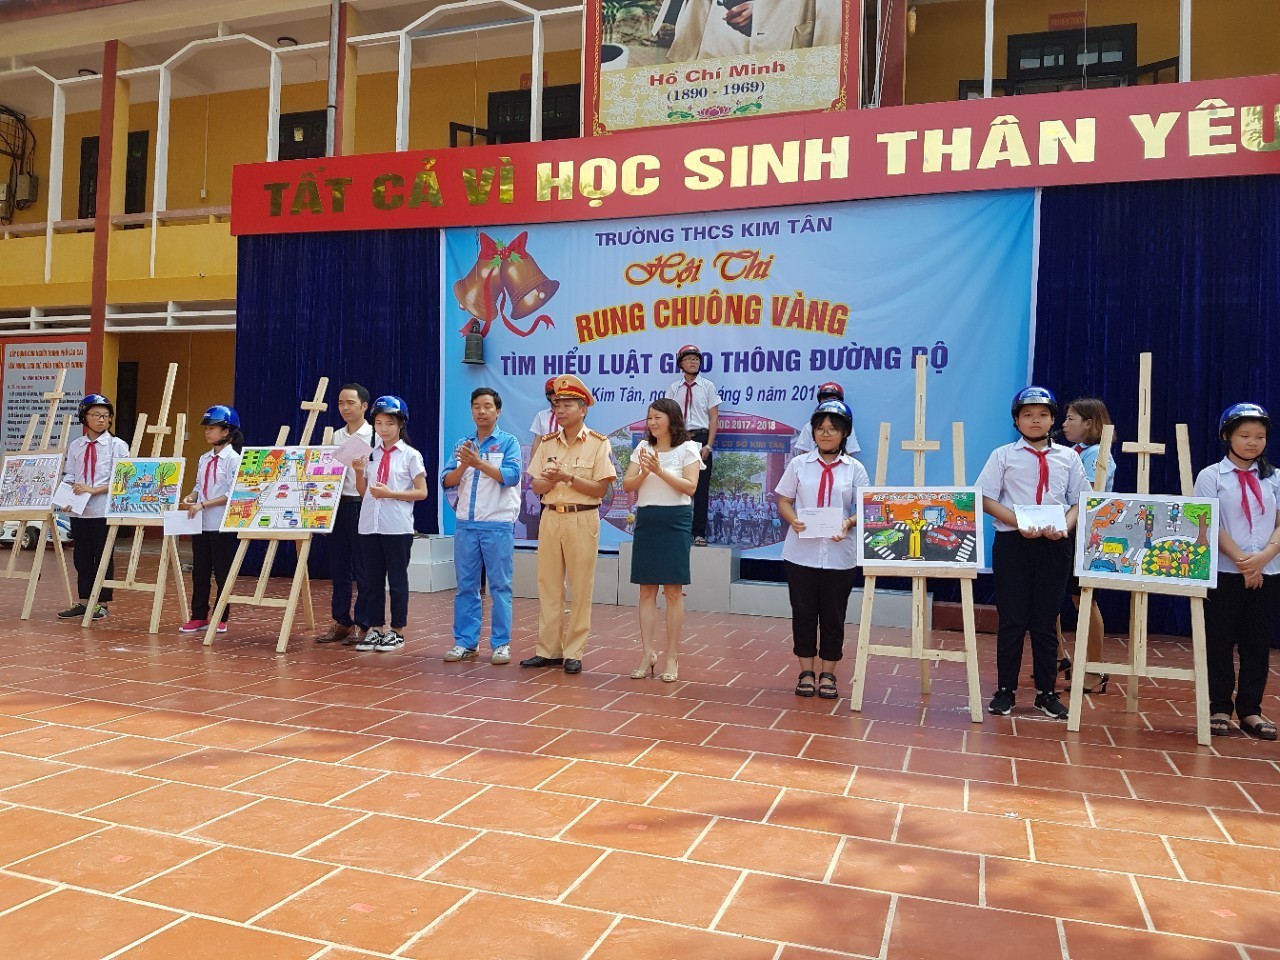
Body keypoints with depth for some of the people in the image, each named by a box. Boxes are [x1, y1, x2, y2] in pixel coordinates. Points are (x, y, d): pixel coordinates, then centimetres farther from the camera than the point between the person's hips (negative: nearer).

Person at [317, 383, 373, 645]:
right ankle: (341, 622, 19)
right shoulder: (335, 437, 13)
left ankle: (362, 625, 9)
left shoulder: (375, 436, -6)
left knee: (363, 569, 0)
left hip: (362, 506, -6)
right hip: (337, 505, 6)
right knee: (338, 567, 10)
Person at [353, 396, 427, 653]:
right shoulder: (370, 453, 10)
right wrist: (358, 471, -5)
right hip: (370, 524, 5)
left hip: (397, 527, -4)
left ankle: (397, 631, 14)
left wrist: (390, 493, -16)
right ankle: (375, 629, 20)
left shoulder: (410, 455, -3)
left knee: (397, 580, 3)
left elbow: (422, 492, -7)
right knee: (373, 579, 10)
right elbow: (362, 491, 14)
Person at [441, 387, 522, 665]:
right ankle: (465, 642, 15)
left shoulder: (508, 442, 1)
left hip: (498, 525, -4)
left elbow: (511, 476, -14)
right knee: (466, 586, 8)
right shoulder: (463, 444, 12)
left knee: (500, 586, 1)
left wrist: (479, 463, -20)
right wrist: (463, 466, -15)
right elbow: (446, 481, 3)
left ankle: (501, 643, 7)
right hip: (466, 524, 4)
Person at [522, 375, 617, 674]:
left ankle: (574, 653, 8)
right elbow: (536, 487, 7)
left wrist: (569, 478, -19)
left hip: (582, 519, -4)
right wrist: (552, 480, -14)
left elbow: (600, 488, -9)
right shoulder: (547, 443, 9)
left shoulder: (598, 443, -3)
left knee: (580, 588, 0)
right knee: (548, 585, 6)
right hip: (551, 517, 4)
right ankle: (548, 649, 14)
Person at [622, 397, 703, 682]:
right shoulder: (643, 448, 11)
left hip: (675, 522, -4)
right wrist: (644, 472, -14)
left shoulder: (687, 449, -1)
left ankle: (672, 658, 6)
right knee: (647, 591, 5)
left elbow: (690, 487, -11)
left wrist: (660, 471, -20)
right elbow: (627, 486, 5)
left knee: (673, 591, 0)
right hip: (646, 520, 4)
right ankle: (648, 655, 11)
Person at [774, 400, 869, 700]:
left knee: (833, 615, 6)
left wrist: (848, 523, -19)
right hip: (801, 552, 0)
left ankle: (827, 674, 20)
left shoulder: (855, 469, 3)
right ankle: (806, 672, 19)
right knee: (803, 613, 5)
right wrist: (793, 520, -16)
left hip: (838, 554, 0)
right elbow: (783, 501, 5)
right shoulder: (799, 464, 5)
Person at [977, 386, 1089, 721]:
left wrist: (1065, 527, -12)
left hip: (1054, 545, 2)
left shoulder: (1068, 457, 10)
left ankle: (1047, 692, 18)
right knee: (1012, 620, 2)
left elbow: (1078, 502, 9)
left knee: (1046, 621, 8)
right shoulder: (1003, 455, 4)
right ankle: (1005, 690, 12)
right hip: (1012, 542, -1)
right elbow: (986, 499, -2)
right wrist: (1018, 522, -16)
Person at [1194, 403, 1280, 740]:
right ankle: (1220, 708, 11)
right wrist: (1242, 562, -14)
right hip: (1224, 572, -3)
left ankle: (1250, 710, 16)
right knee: (1220, 642, 2)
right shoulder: (1211, 476, 0)